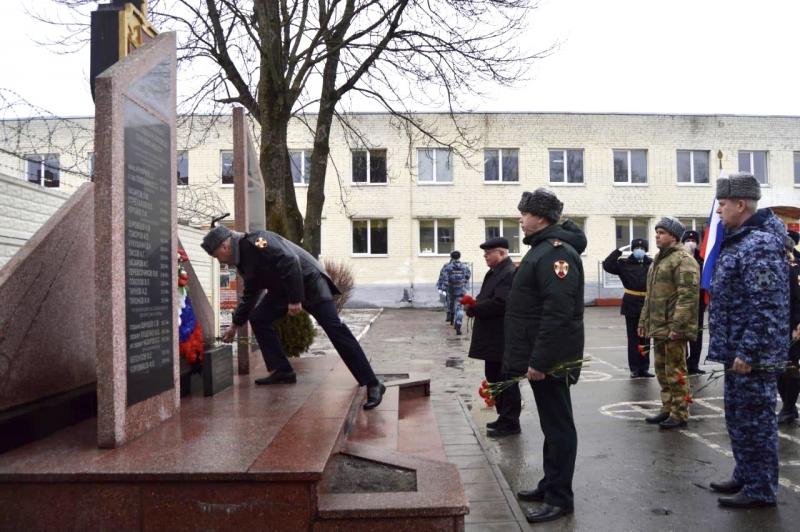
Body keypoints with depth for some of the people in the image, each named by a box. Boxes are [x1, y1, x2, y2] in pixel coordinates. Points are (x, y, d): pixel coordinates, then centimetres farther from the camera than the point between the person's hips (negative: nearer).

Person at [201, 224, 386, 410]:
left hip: (308, 279, -10)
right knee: (258, 318, 3)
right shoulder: (243, 259, 10)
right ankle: (281, 371, 9)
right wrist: (235, 325, 29)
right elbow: (250, 295, 24)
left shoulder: (255, 241, -20)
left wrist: (295, 299, -29)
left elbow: (290, 261, -30)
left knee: (335, 329, -17)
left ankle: (372, 384, -18)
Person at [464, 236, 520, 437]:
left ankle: (510, 423, 10)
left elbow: (499, 304, -27)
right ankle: (504, 417, 29)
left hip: (503, 340, -10)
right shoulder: (494, 273, 15)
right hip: (493, 338, 10)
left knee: (506, 380, 0)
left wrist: (473, 309, -17)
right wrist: (474, 304, -2)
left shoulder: (510, 274, -18)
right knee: (494, 377, 17)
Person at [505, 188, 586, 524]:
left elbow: (557, 314, -27)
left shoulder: (556, 251, -19)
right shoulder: (544, 247, 15)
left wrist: (539, 361, -26)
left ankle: (559, 498, 10)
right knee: (551, 423, 18)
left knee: (558, 425, 0)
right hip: (542, 357, 10)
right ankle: (551, 486, 30)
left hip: (551, 360, -10)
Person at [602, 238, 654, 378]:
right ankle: (634, 368, 11)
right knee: (633, 339, 5)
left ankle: (644, 368, 17)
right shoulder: (624, 264, 0)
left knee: (645, 338, 9)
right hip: (631, 304, -1)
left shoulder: (652, 264, 2)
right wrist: (618, 251, -12)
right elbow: (606, 265, -10)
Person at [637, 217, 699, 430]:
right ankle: (667, 409, 27)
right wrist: (644, 321, 21)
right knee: (661, 369, 15)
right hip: (658, 327, 9)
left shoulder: (683, 260, -12)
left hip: (673, 328, -9)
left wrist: (677, 326, -24)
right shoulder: (659, 260, 19)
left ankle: (679, 414, 7)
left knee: (675, 371, -3)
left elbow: (687, 296, -20)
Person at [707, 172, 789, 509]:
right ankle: (745, 477, 31)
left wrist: (747, 352, -23)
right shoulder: (740, 240, 14)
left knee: (755, 420, 1)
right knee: (738, 418, 18)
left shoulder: (759, 244, -18)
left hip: (751, 353, -10)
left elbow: (766, 307, -24)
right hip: (738, 349, 10)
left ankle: (761, 490, 12)